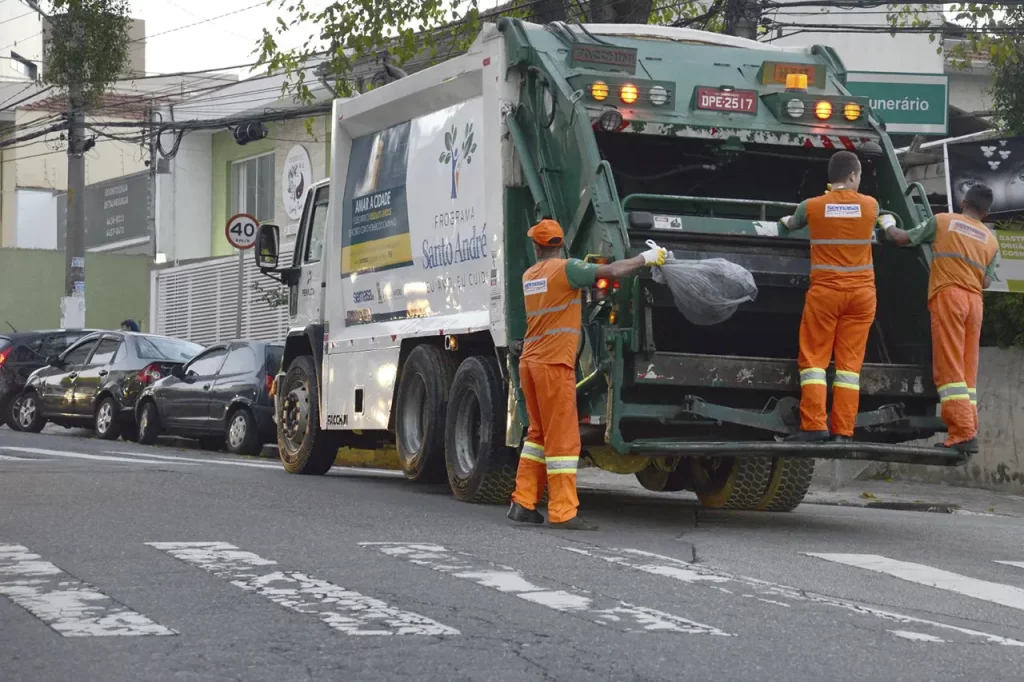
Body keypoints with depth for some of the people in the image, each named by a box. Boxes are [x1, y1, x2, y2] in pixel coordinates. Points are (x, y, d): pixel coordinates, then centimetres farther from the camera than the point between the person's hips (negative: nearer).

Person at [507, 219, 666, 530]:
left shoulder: (529, 275, 14)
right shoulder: (566, 268, -9)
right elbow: (613, 271, -16)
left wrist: (585, 268, 28)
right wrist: (647, 257, -3)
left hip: (530, 362, 8)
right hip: (554, 363, -8)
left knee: (539, 434, 15)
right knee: (562, 439, -5)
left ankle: (522, 503, 13)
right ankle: (562, 512, -7)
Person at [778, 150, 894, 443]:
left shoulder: (812, 206, -1)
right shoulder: (871, 205, 1)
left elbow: (791, 224, 21)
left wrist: (786, 221, 45)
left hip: (825, 292, -2)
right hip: (861, 293, 2)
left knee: (813, 359, 3)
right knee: (850, 362, 2)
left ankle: (814, 426, -7)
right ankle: (842, 430, -1)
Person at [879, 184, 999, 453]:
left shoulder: (942, 221, 8)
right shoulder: (991, 240, 16)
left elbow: (902, 238, 13)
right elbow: (986, 282, 13)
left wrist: (888, 227, 34)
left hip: (948, 295, -4)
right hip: (974, 300, 4)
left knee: (950, 368, -9)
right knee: (968, 371, 9)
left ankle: (963, 433, -19)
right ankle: (969, 431, 4)